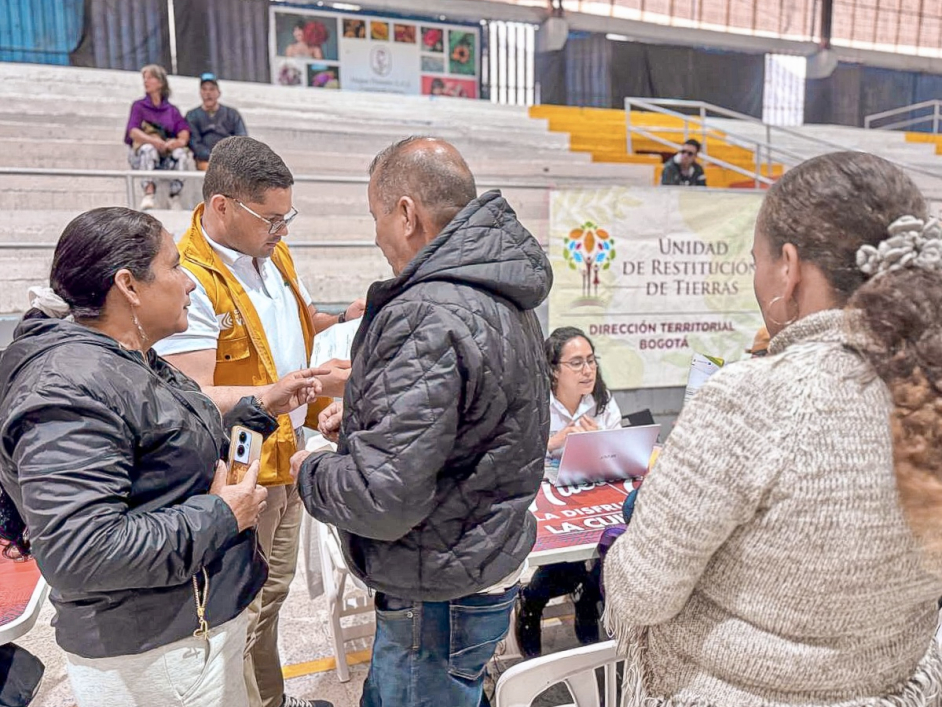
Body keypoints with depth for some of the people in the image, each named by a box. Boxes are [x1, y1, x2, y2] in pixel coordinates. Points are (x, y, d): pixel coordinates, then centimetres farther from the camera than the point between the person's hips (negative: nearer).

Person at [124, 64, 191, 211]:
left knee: (180, 153, -31)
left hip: (167, 156, 1)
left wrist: (181, 141, -25)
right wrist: (154, 141, -26)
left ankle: (175, 199, -34)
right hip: (141, 155, -1)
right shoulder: (138, 106, 11)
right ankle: (148, 195, -47)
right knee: (148, 149, -35)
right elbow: (133, 132, -6)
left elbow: (184, 131, 0)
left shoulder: (171, 109, 17)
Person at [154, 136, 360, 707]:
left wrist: (346, 322, 0)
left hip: (288, 460, 9)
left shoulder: (274, 253, 5)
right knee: (240, 614, 9)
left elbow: (302, 319, 21)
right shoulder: (189, 279, -23)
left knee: (273, 592, 25)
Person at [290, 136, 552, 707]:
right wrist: (362, 415, 9)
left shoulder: (429, 319, -28)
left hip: (439, 599, -10)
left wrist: (311, 470, -9)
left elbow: (385, 499, -29)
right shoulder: (499, 295, 5)